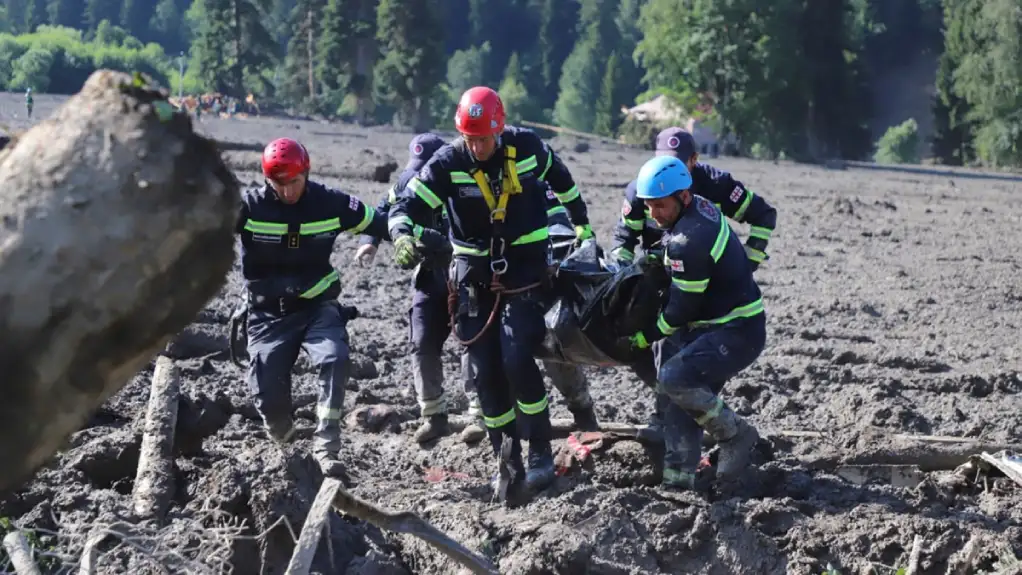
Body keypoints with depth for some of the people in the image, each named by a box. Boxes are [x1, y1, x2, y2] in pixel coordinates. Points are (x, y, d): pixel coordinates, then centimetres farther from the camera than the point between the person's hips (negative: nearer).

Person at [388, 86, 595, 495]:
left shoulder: (526, 147, -8)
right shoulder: (448, 163, -10)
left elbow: (561, 180, 12)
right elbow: (406, 205, -14)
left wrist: (583, 227, 21)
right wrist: (402, 236, -36)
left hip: (525, 270, -2)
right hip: (475, 276, 2)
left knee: (517, 361, -16)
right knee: (484, 372, 0)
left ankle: (540, 451, -2)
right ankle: (507, 460, 12)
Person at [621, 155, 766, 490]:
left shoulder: (688, 242, -25)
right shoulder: (701, 207, 3)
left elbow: (682, 309, -18)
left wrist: (646, 337, -6)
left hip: (737, 334, -10)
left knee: (673, 379, -23)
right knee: (688, 394, 7)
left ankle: (735, 435, -5)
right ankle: (678, 476, 8)